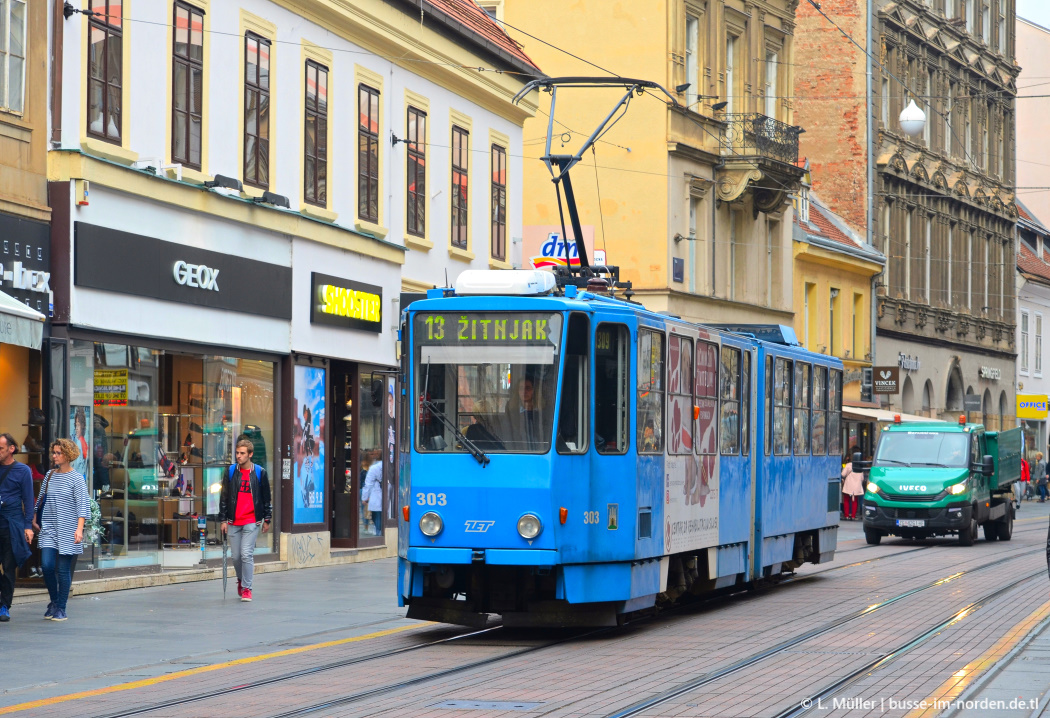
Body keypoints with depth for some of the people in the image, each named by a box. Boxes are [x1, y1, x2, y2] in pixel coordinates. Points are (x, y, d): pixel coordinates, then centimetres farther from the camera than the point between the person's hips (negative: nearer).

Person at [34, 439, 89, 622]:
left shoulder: (77, 479, -4)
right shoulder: (49, 476, 10)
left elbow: (83, 506, -9)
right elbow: (40, 500, 19)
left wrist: (79, 528, -20)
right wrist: (33, 521, 18)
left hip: (67, 530, -4)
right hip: (48, 529, 4)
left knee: (64, 570, -2)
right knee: (47, 566, -8)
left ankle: (61, 608, 8)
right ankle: (54, 601, 13)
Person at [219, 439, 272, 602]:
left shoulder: (260, 473, 1)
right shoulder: (231, 472, 6)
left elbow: (266, 497, 9)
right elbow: (224, 496, 9)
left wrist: (266, 519, 9)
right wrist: (223, 519, 5)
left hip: (252, 521, -3)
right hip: (233, 521, 3)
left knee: (246, 554, -11)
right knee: (236, 556, 6)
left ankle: (246, 588, -3)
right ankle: (241, 580, 33)